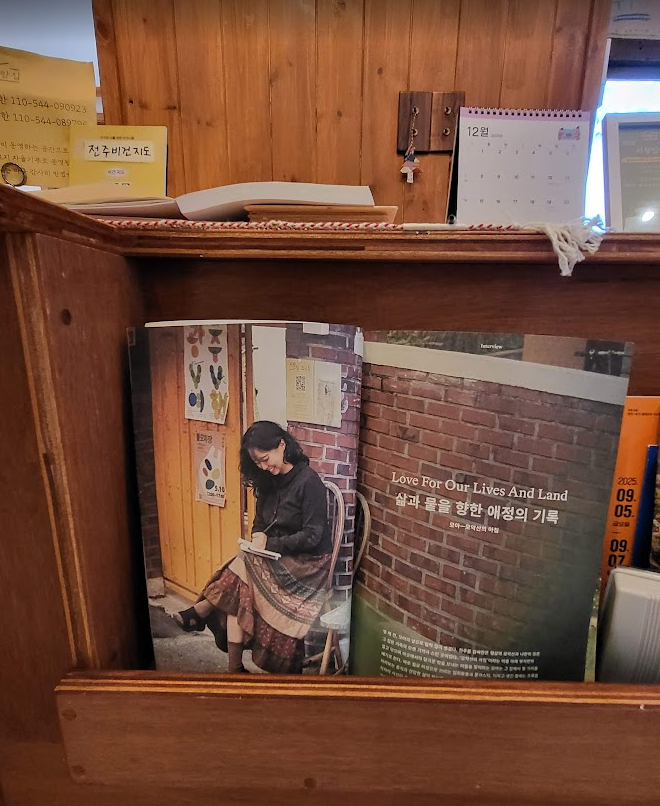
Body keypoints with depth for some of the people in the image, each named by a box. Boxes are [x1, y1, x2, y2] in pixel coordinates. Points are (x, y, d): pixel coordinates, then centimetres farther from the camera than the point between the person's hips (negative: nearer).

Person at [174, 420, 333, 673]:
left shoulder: (309, 482, -17)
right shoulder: (269, 481, 5)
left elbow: (312, 536, -18)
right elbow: (260, 521, 14)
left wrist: (270, 544, -19)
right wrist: (258, 537, -8)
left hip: (307, 564, -6)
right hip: (277, 558, 7)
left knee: (239, 577, -23)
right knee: (239, 589, -19)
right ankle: (235, 667, -12)